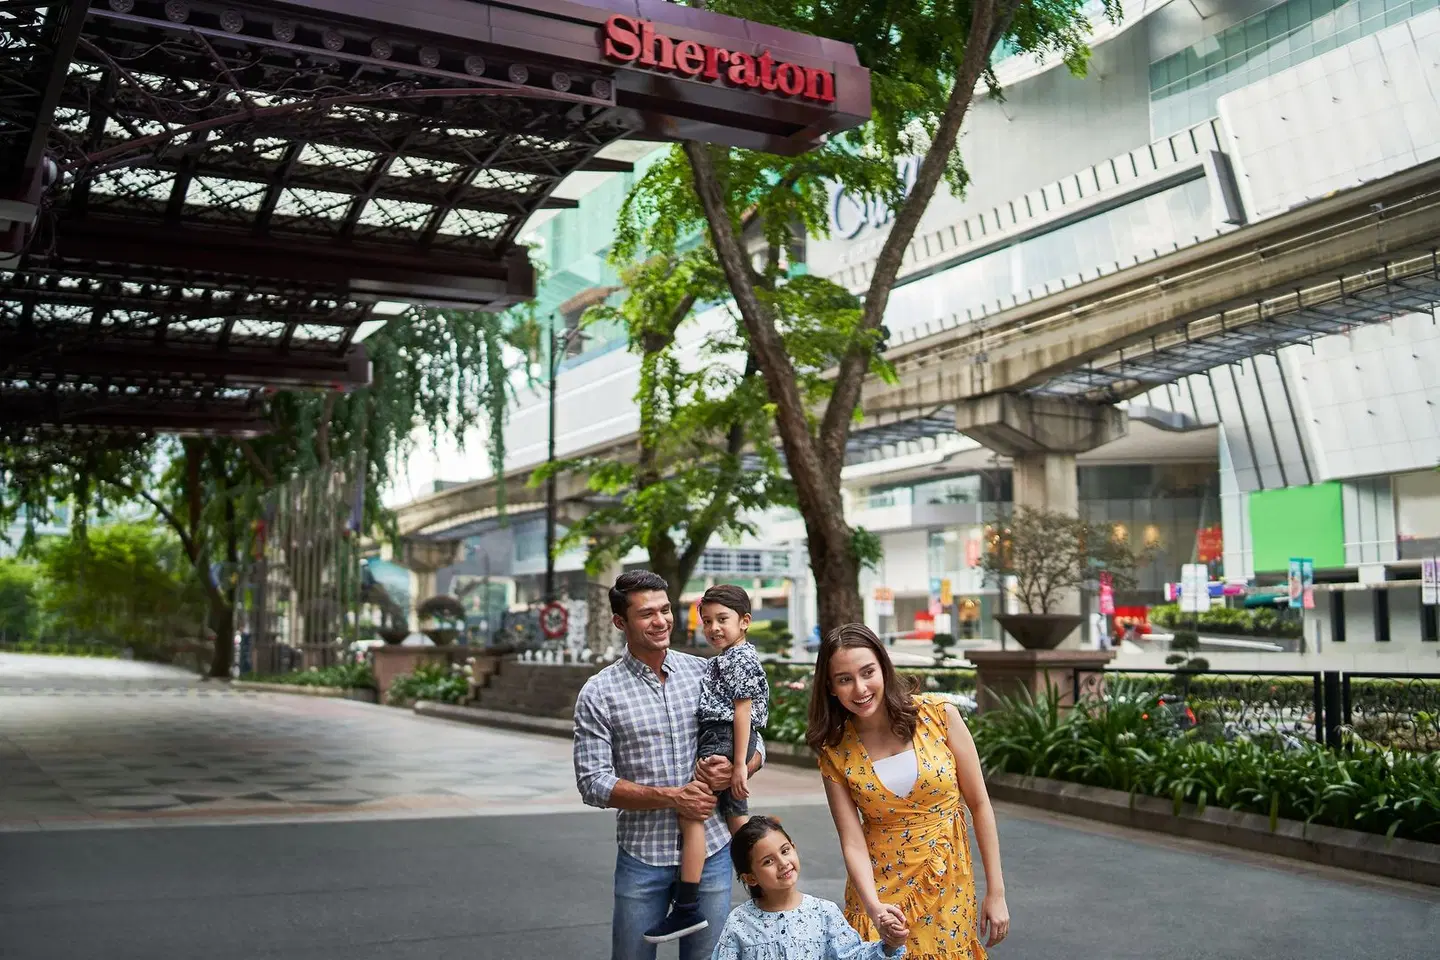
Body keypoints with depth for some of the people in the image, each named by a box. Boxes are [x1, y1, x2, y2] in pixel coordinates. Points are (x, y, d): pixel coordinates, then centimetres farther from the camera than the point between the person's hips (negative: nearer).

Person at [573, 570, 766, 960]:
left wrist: (735, 770, -14)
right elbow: (593, 783, -9)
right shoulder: (599, 694, -5)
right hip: (642, 856, -2)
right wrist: (672, 797, -16)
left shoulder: (707, 673, 2)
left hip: (711, 850, 2)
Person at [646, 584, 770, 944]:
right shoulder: (728, 659, 20)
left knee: (692, 813, -14)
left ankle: (686, 909, -16)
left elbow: (742, 711, -17)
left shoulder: (740, 658, -12)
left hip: (723, 740, -11)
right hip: (723, 741, 11)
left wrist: (739, 764, -20)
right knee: (736, 817, 16)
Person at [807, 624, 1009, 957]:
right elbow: (852, 842, -11)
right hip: (880, 889, 0)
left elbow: (979, 805, -5)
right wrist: (874, 908, -28)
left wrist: (996, 892, -5)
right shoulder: (835, 752, -8)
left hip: (950, 888, 0)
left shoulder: (939, 714, -12)